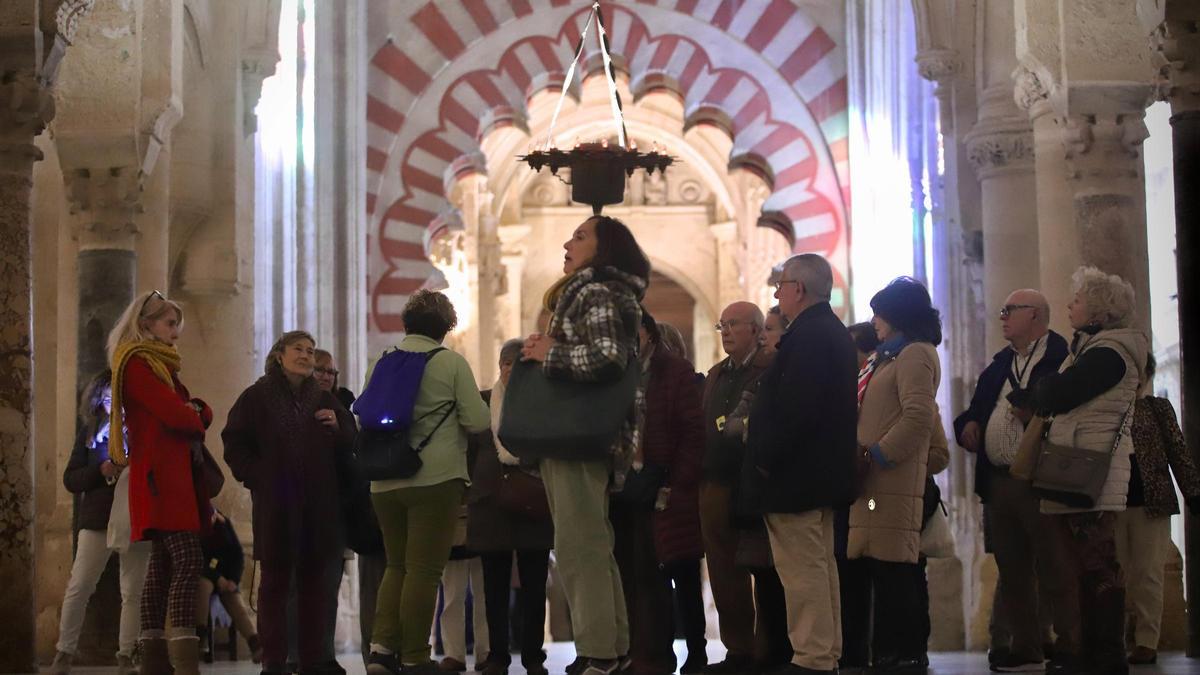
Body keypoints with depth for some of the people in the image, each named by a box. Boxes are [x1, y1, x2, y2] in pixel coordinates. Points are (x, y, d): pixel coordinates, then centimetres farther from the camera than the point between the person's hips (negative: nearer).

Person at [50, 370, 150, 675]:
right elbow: (70, 479, 6)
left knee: (133, 592, 1)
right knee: (78, 588, -2)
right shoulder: (91, 432, 8)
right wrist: (101, 471, -11)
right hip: (97, 520, 1)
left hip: (135, 521, -1)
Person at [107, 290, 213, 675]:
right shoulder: (136, 364, -7)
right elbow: (174, 414, -16)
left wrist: (196, 411, -5)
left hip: (176, 473, 10)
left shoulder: (159, 365, 23)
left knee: (162, 565, 6)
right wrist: (195, 420, 5)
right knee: (187, 560, -18)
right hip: (161, 473, -10)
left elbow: (200, 413, 18)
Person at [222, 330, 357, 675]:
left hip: (318, 504, 4)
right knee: (275, 581, -1)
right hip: (275, 504, -4)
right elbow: (235, 446, -1)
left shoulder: (324, 400, 16)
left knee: (315, 581, 5)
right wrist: (258, 478, -11)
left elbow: (349, 444, 19)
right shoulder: (256, 397, 3)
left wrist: (339, 426, -2)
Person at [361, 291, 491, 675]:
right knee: (424, 570, -1)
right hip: (435, 479, -5)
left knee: (396, 566, 16)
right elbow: (477, 422, -8)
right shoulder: (451, 362, -5)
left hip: (385, 482, 5)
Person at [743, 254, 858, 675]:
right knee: (821, 566, 15)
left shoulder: (806, 336, -17)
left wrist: (767, 460, -16)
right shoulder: (834, 333, 16)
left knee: (801, 571, -7)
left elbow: (794, 408, -25)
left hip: (794, 477, -11)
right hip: (824, 474, 11)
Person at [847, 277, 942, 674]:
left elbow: (919, 417, -19)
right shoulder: (889, 356, 24)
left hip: (891, 483, -10)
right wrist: (861, 456, 13)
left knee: (892, 571, -9)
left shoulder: (914, 354, -7)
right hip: (874, 484, 10)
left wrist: (877, 455, -17)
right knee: (883, 571, 9)